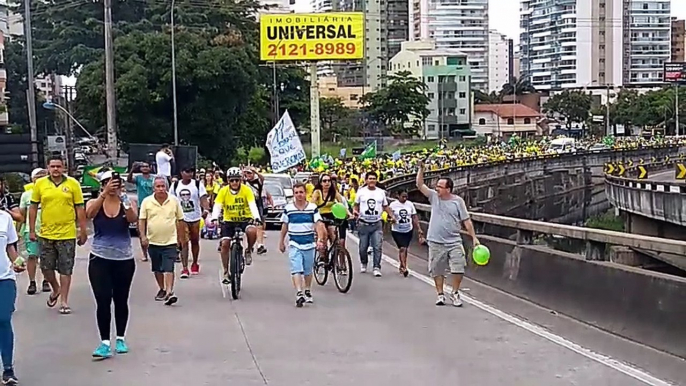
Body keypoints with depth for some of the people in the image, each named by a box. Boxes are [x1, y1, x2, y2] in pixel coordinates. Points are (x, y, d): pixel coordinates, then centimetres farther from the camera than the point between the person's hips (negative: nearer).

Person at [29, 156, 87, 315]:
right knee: (46, 267, 10)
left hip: (67, 234, -2)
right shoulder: (40, 184, 0)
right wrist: (32, 230, 4)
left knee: (65, 269, 4)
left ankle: (64, 301, 14)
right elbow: (33, 207, 7)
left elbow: (80, 208, 0)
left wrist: (83, 231, -1)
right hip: (45, 234, 2)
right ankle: (56, 289, 37)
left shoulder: (73, 183, -3)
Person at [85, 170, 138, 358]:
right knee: (103, 301, -7)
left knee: (121, 301, 11)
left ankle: (121, 339, 26)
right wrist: (105, 193, -35)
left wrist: (123, 199, -36)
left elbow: (133, 219, -22)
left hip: (124, 259, 1)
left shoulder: (126, 203, -1)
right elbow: (89, 213, -24)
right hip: (100, 259, -1)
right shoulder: (95, 202, -1)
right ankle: (105, 342, -4)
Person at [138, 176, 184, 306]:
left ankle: (169, 293, -17)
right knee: (157, 269, 14)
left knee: (169, 268, -12)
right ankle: (162, 289, 31)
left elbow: (180, 220, 6)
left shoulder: (174, 201, -1)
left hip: (170, 241, -2)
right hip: (153, 241, 2)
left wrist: (180, 238, 6)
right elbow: (142, 220, 2)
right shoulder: (147, 201, -1)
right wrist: (143, 236, -10)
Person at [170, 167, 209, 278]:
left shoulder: (198, 184, -4)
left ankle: (195, 264, 33)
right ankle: (184, 268, -9)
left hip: (195, 218, 0)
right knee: (183, 243, -7)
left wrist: (206, 210, -30)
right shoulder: (175, 185, 2)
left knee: (195, 241, 14)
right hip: (181, 218, 0)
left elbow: (203, 198, -13)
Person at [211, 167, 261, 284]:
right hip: (229, 221, 2)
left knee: (252, 231, -33)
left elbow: (252, 205, -24)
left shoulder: (247, 190, -14)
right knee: (225, 244, -10)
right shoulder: (223, 191, -10)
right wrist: (214, 218, -36)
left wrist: (256, 217, -42)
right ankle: (226, 272, 4)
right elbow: (217, 206, -17)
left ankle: (249, 251, -2)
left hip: (245, 219, -2)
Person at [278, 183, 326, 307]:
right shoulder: (288, 208, 0)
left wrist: (320, 239, -18)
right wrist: (281, 242, 14)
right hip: (294, 244, -1)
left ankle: (308, 292, 32)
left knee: (308, 270, 14)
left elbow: (319, 225, -5)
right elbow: (284, 226, 10)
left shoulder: (313, 208, -1)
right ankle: (299, 294, -21)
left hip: (309, 244, 1)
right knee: (296, 269, -14)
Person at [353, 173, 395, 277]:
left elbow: (385, 206, 10)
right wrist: (355, 211, -12)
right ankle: (363, 264, 33)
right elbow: (356, 205, 8)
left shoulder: (381, 192, 6)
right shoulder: (361, 191, 2)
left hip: (377, 224, 0)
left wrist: (391, 215, -4)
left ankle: (377, 268, -7)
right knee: (363, 247, 8)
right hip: (363, 224, 0)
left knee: (377, 247, -9)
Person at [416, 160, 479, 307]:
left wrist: (474, 237, -4)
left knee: (458, 269, -4)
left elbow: (466, 221, 0)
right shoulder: (434, 197, 3)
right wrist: (421, 168, -13)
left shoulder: (458, 201, -2)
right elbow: (420, 185, -2)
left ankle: (455, 293, 14)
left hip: (454, 242, -1)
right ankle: (440, 295, 21)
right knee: (437, 270, 7)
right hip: (436, 242, 2)